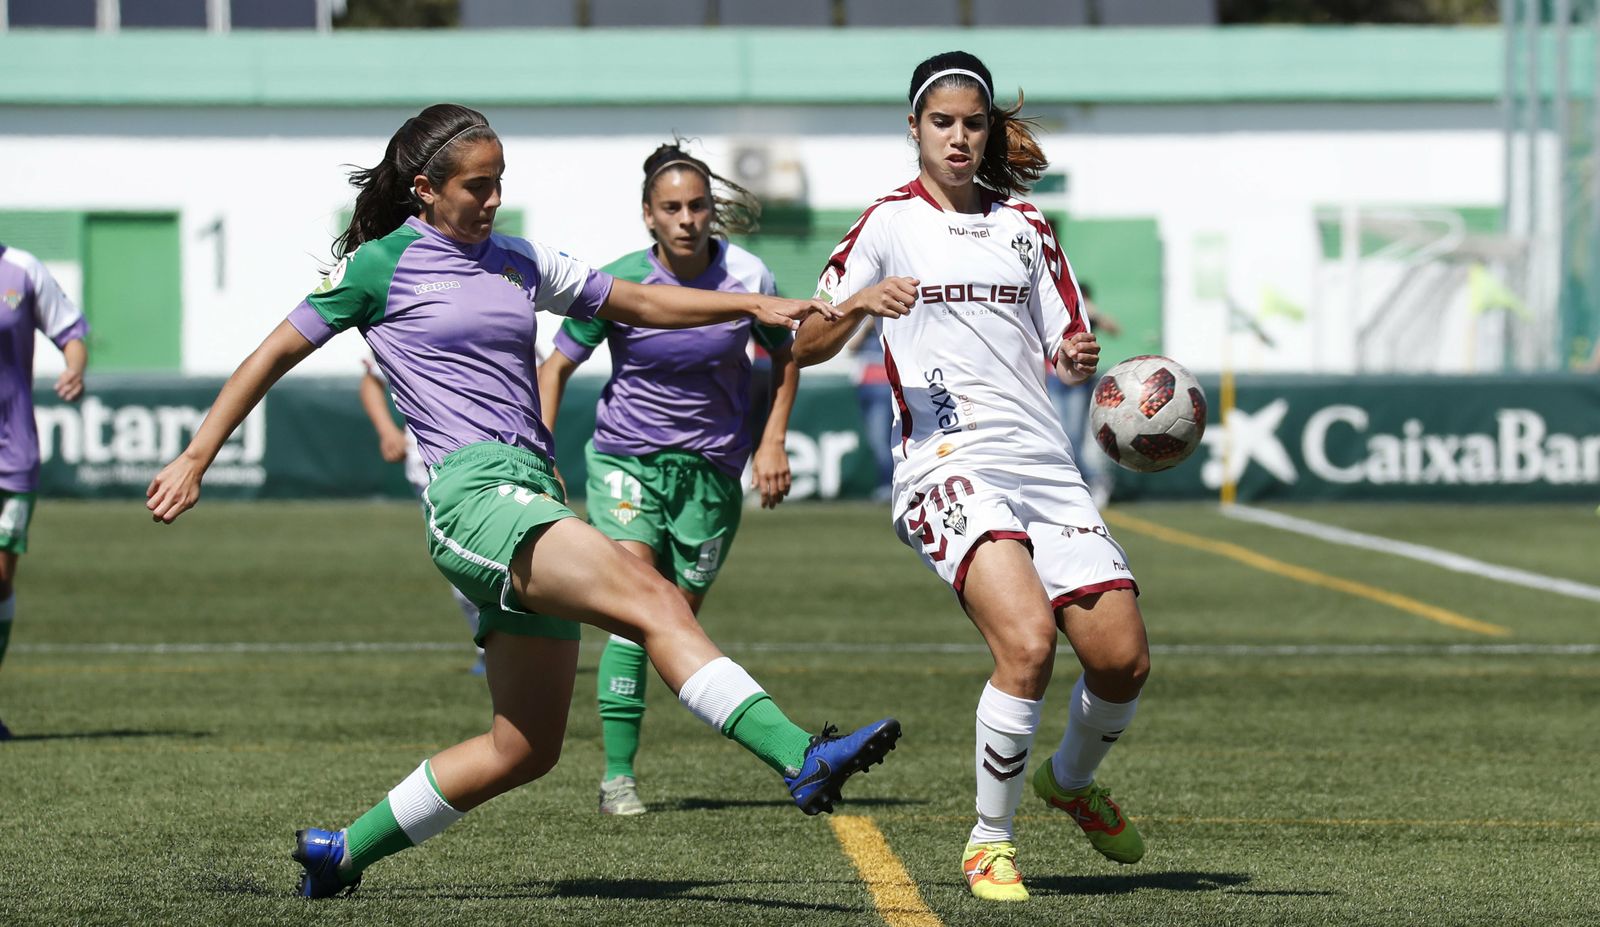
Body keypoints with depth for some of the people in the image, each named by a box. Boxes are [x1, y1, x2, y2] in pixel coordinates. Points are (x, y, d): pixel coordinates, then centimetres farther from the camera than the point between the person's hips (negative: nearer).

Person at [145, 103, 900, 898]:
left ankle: (342, 853, 20)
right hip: (472, 494, -8)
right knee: (653, 600, -27)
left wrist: (751, 304, 15)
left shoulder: (518, 264, 20)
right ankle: (800, 758, -41)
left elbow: (637, 302, 27)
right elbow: (274, 355, 10)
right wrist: (195, 459, 10)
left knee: (525, 749, 7)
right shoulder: (381, 266, 4)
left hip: (532, 499, 8)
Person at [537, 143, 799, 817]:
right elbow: (556, 367, -1)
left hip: (713, 470, 2)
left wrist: (771, 443, 2)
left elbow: (784, 357, 10)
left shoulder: (747, 278, -8)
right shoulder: (618, 282, -12)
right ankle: (618, 775, -17)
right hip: (627, 458, -2)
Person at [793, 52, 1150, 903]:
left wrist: (1080, 359, -5)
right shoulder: (891, 221, 5)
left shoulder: (1023, 227, 18)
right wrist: (858, 303, -18)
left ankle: (1071, 780, 31)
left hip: (1044, 464, 5)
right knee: (1027, 641, -27)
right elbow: (806, 346, 3)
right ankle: (989, 843, -10)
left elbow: (1066, 347, 19)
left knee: (1122, 657, -3)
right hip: (948, 464, -5)